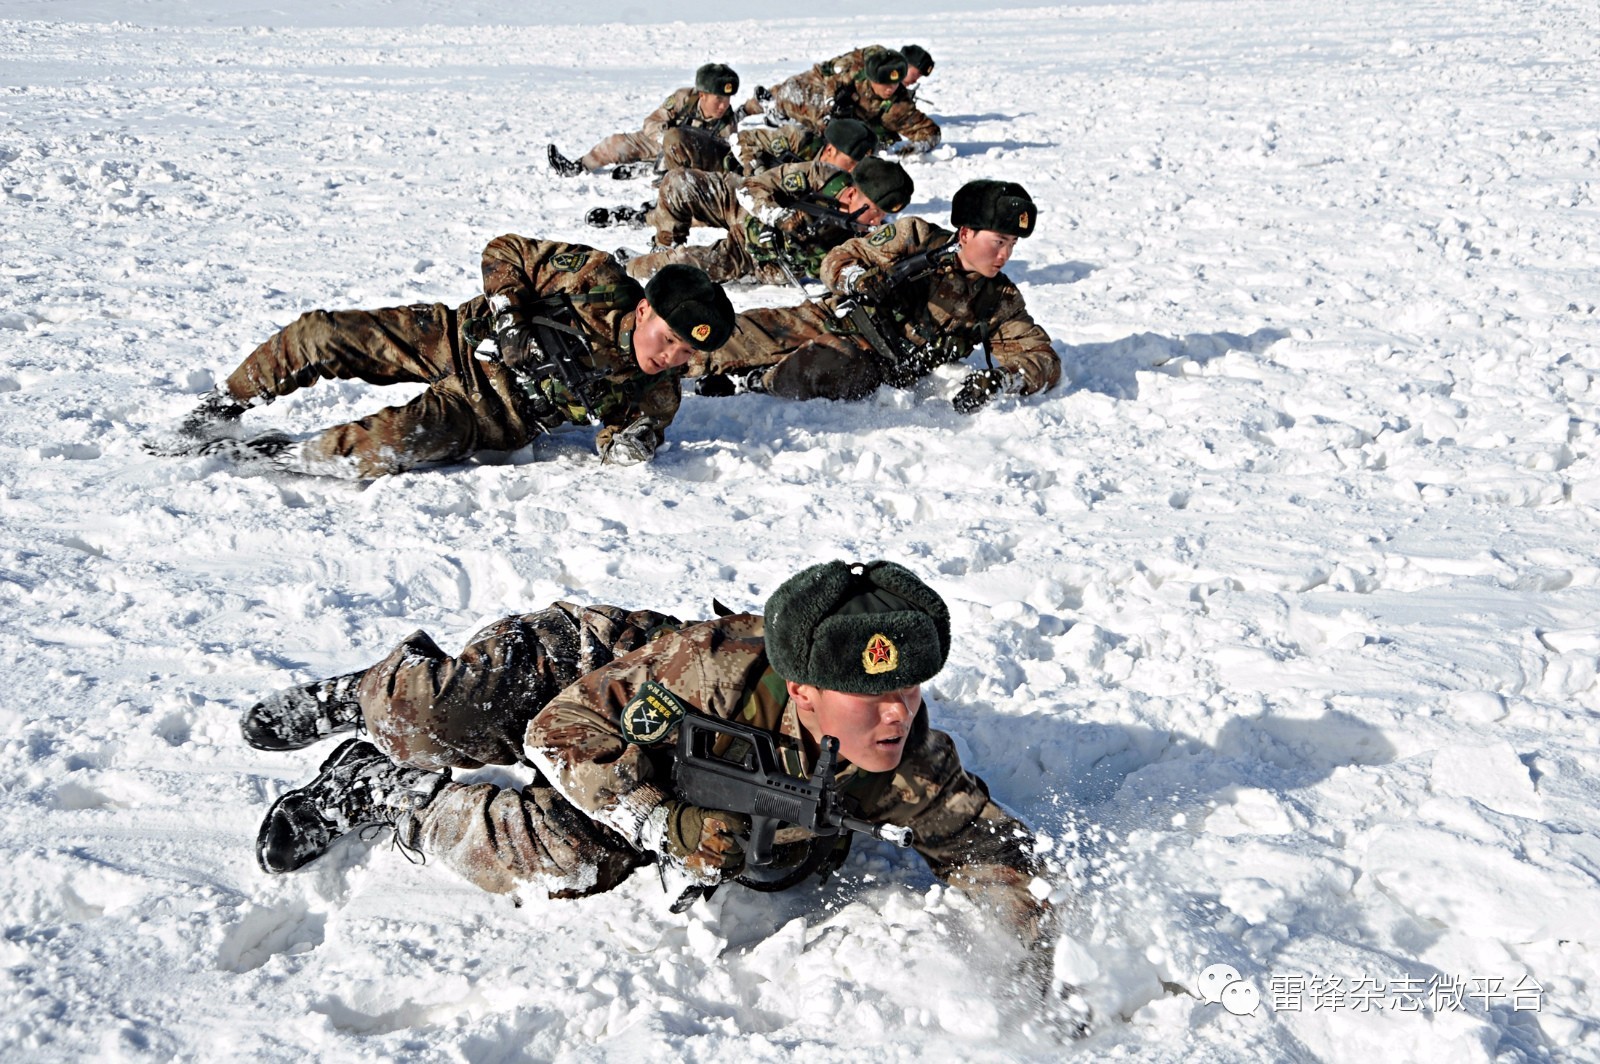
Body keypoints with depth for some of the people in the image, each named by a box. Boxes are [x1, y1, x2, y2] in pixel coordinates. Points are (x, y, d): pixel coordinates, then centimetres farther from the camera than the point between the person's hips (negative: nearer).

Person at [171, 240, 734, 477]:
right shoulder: (598, 279, -17)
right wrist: (508, 314, -22)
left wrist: (628, 444, -20)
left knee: (400, 441, -32)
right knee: (320, 335, -12)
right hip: (457, 339, 1)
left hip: (492, 416, -1)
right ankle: (222, 409, 11)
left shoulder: (658, 394, -11)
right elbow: (506, 251, -7)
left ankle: (275, 454, -12)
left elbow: (620, 444, 3)